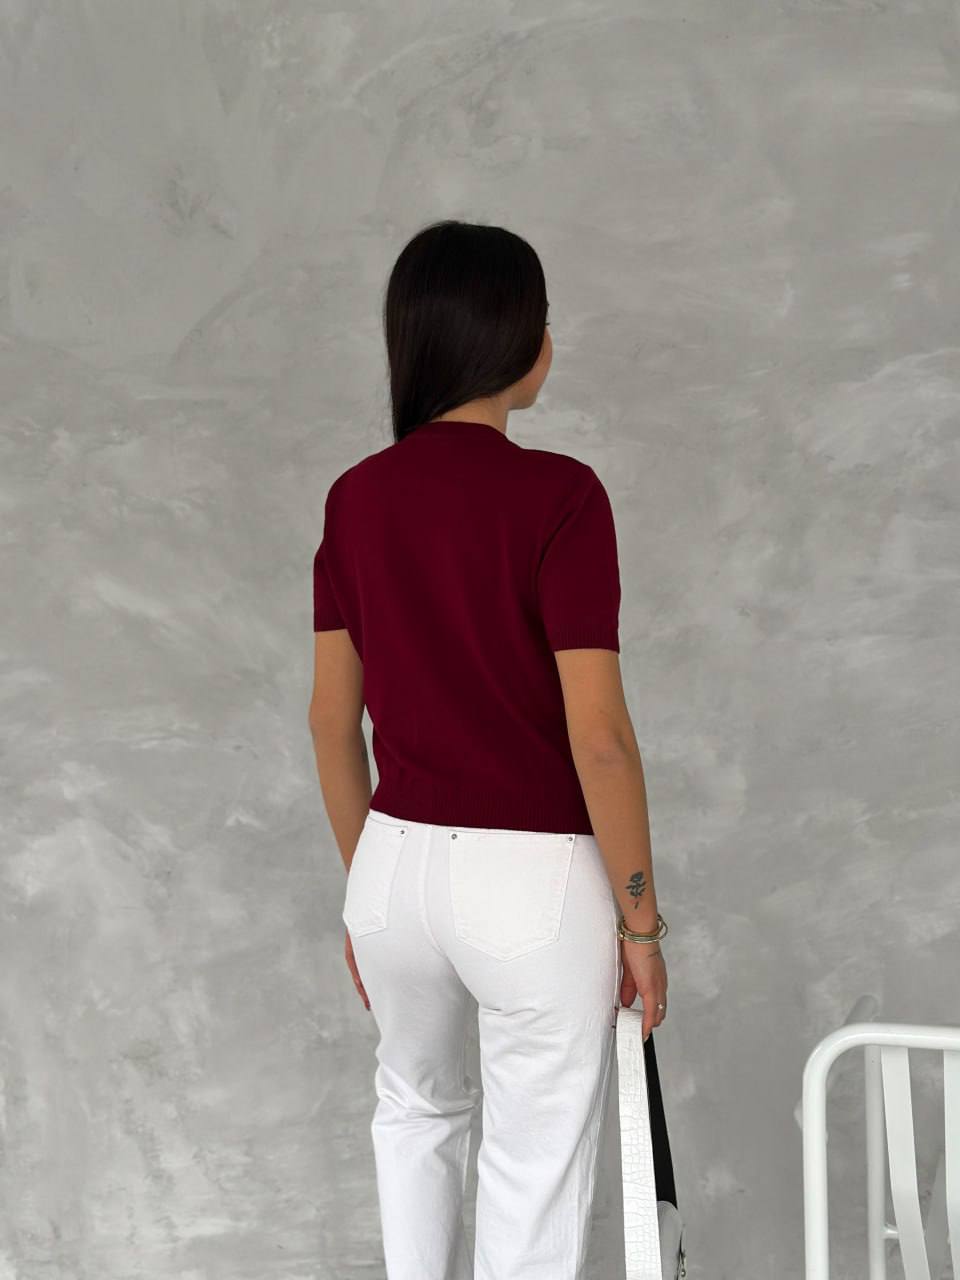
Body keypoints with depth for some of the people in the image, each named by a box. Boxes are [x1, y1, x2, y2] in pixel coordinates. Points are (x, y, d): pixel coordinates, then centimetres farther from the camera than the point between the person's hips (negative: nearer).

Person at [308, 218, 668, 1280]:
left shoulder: (355, 497, 2)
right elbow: (598, 734, -17)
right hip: (534, 878, -5)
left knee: (418, 1107, 30)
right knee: (536, 1175, 8)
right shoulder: (558, 495, -16)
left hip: (399, 864, 6)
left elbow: (332, 720, 7)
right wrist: (639, 918, -7)